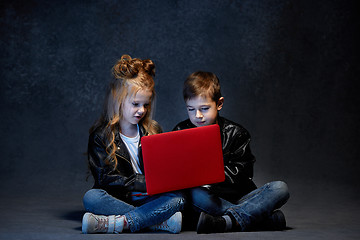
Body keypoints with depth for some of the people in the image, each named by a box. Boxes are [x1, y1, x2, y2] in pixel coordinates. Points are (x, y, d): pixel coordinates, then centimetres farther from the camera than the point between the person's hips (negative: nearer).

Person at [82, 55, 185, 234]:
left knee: (176, 198, -26)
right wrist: (147, 183, -22)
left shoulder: (153, 131, 12)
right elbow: (106, 178, -11)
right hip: (116, 198, -2)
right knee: (91, 197, -32)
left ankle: (116, 223, -38)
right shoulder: (101, 135, 0)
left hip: (147, 199, 2)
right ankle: (161, 222, -35)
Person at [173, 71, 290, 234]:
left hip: (238, 198, 1)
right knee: (196, 195, -37)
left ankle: (226, 222, -41)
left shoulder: (235, 133, 6)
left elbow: (241, 172, -3)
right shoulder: (180, 132, 8)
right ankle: (270, 218, -35)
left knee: (280, 188, -21)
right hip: (209, 200, -1)